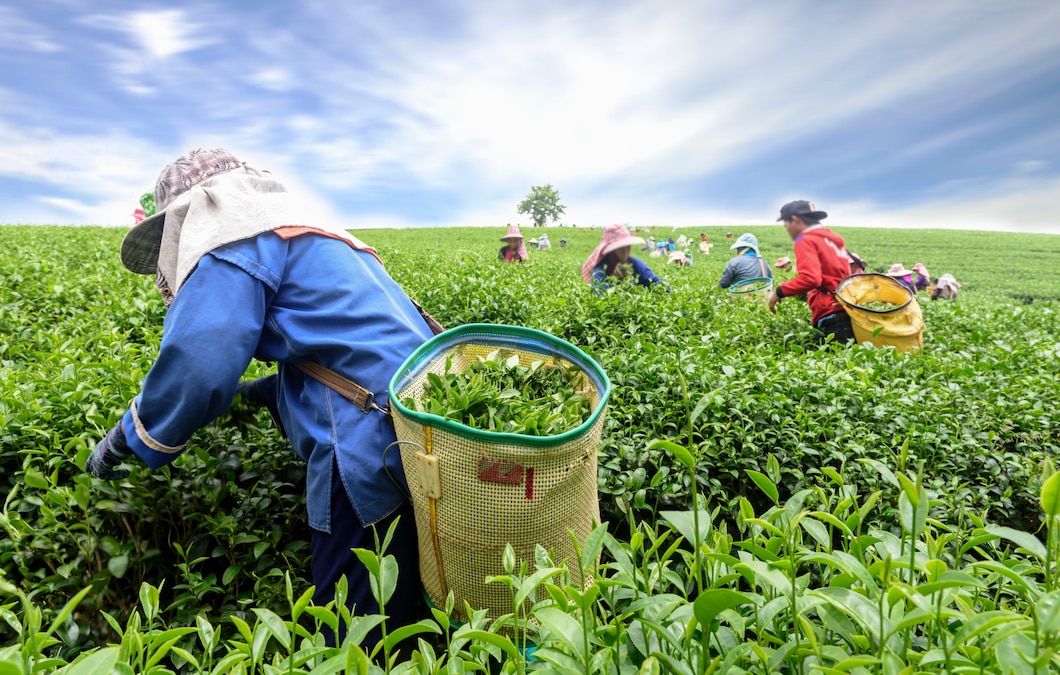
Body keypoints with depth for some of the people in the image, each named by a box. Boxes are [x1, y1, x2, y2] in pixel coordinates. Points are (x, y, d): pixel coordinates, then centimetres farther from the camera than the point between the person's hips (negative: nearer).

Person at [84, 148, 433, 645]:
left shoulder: (240, 242, -1)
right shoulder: (316, 236, 28)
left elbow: (196, 365, -13)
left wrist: (125, 441, 4)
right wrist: (261, 393, 35)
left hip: (373, 456, -10)